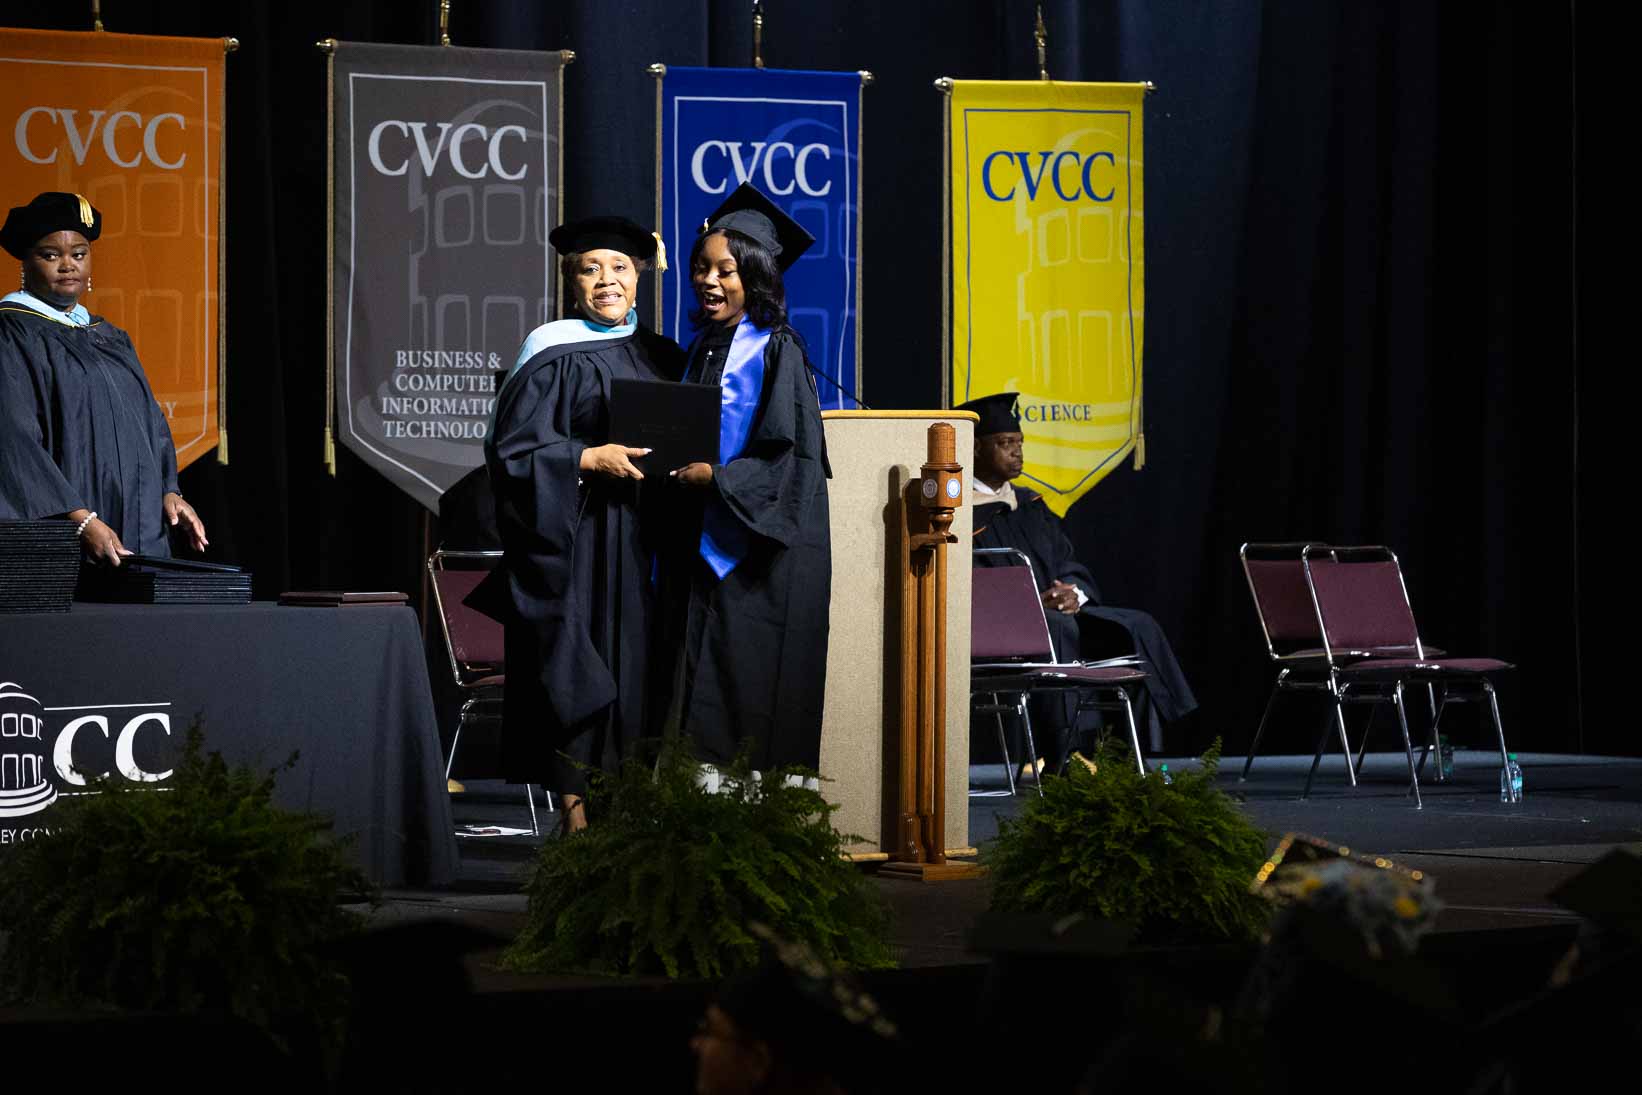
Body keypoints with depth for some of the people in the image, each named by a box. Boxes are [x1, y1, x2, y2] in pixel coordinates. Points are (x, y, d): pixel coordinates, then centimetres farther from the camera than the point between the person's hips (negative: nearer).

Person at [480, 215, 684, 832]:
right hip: (578, 538, -5)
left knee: (636, 660, 3)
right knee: (579, 660, -6)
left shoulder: (661, 357, 14)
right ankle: (574, 804, -3)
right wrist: (592, 459, -18)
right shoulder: (554, 357, -3)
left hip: (644, 540, 5)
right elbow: (512, 450, -9)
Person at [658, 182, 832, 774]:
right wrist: (676, 466, 3)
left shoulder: (774, 351, -8)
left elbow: (792, 456, -15)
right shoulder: (703, 349, 15)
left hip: (758, 555, -8)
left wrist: (716, 477, -20)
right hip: (702, 547, 8)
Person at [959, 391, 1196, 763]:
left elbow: (1069, 565, 17)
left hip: (1058, 610, 7)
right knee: (1059, 630, -36)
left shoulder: (1030, 505, 19)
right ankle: (1062, 756, -39)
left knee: (1137, 628, -11)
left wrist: (1074, 594, -7)